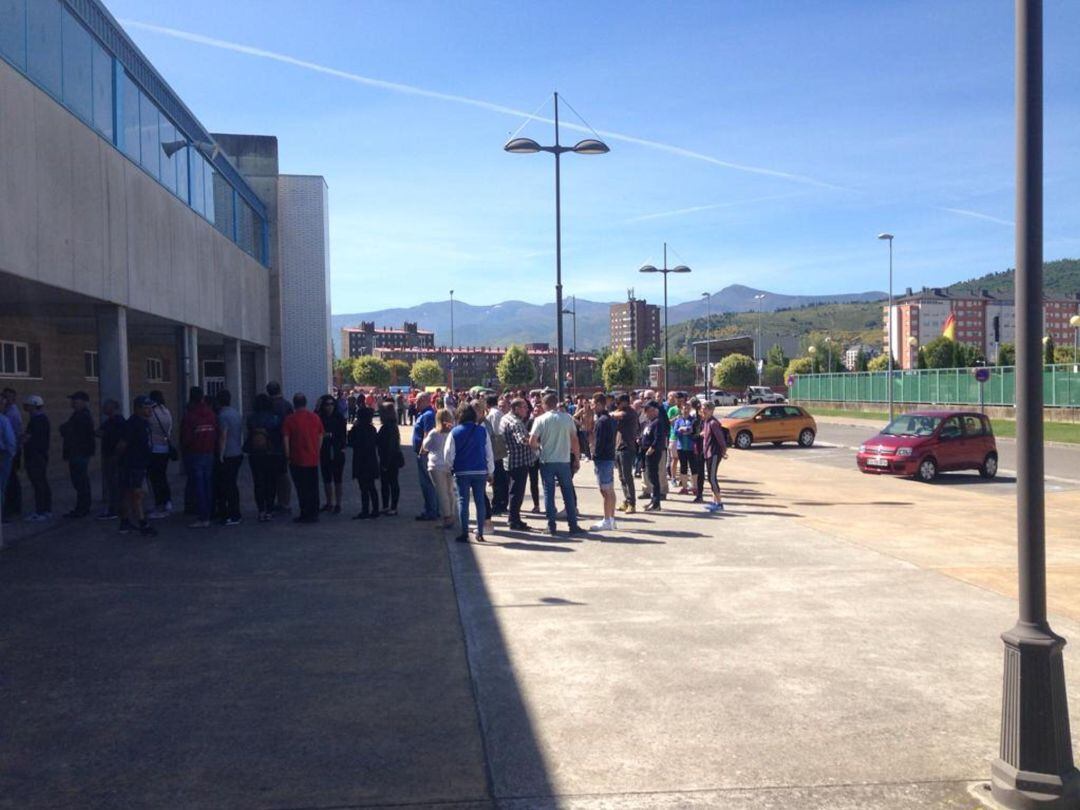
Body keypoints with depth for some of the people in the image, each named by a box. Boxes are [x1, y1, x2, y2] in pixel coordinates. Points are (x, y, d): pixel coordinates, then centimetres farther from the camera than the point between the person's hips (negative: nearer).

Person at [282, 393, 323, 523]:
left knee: (302, 489, 2)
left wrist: (288, 455, 2)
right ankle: (314, 514, 14)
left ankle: (305, 515, 3)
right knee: (313, 488, 10)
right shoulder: (315, 418, 4)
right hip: (313, 459, 4)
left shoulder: (290, 419, -8)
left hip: (298, 460, -4)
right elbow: (320, 437, 9)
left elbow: (286, 439, -8)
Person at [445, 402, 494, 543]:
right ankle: (480, 533, 12)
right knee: (480, 501, 9)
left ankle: (464, 533, 1)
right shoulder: (482, 431, 0)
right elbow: (489, 453, 3)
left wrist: (450, 468, 15)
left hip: (462, 472, -1)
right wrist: (490, 471, 12)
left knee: (463, 501, 4)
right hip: (480, 472, 2)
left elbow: (449, 454, -2)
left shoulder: (455, 432, -4)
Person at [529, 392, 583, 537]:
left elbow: (532, 442, -10)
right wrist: (577, 458, 10)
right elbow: (574, 440, 1)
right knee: (568, 494, 9)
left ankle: (551, 526, 6)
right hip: (564, 461, 1)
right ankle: (573, 526, 11)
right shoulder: (567, 418, 0)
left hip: (547, 461, -1)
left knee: (549, 493, 6)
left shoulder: (540, 420, -6)